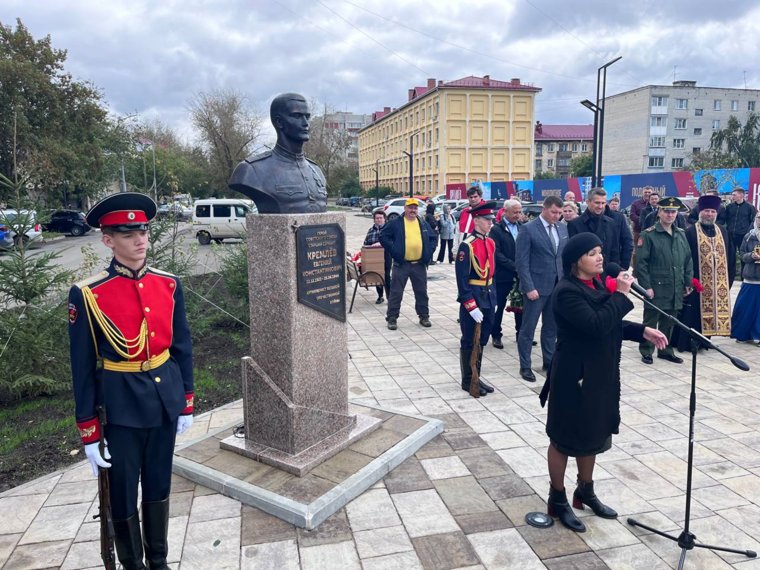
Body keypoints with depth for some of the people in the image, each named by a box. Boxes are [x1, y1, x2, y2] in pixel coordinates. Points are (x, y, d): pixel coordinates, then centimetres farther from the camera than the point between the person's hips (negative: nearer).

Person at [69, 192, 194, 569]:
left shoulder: (169, 285, -2)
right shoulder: (87, 295, -13)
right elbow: (83, 367, -9)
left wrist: (186, 403, 7)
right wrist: (89, 432, -7)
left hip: (164, 399, 4)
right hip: (120, 407, -3)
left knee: (159, 487, 19)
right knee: (123, 495, 13)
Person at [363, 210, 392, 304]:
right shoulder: (371, 230, 14)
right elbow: (365, 244, 15)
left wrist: (380, 243, -27)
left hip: (386, 257, -4)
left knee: (386, 277, -6)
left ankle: (389, 296, 4)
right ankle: (380, 296, 22)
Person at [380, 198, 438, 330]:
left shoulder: (424, 224, 11)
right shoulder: (395, 223, -1)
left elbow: (434, 238, 19)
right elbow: (383, 237, -1)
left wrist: (429, 252, 5)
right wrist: (393, 250, -9)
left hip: (419, 264, 3)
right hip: (401, 264, -3)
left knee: (422, 292, 11)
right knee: (396, 292, 0)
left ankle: (424, 316, 24)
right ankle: (392, 318, 8)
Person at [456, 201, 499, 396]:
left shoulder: (490, 242, 8)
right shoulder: (467, 245, -16)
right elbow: (462, 279, -17)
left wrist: (493, 295, 13)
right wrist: (471, 306, -19)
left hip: (488, 298, 8)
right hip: (473, 298, -7)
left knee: (482, 340, 16)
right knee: (469, 342, 5)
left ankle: (476, 377, 29)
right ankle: (468, 380, 18)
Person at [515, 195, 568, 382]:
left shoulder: (563, 228, 9)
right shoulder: (528, 229, -9)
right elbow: (521, 262, -12)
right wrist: (529, 288, -16)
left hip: (558, 286, 6)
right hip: (536, 287, -5)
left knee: (551, 327, 14)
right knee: (528, 328, 3)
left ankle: (549, 361, 29)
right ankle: (525, 366, 14)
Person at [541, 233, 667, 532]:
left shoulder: (596, 284, 6)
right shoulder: (567, 292, -20)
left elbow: (611, 324, 14)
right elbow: (596, 325, -29)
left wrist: (642, 331, 1)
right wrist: (621, 294, -22)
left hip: (600, 373, 9)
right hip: (574, 375, -9)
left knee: (593, 432, 20)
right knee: (565, 437, 7)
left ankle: (585, 491, 38)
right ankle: (557, 499, 23)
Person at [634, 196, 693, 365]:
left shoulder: (681, 234, 12)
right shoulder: (648, 235, -7)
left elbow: (688, 261, 16)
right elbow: (641, 263, -11)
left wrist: (688, 283, 11)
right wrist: (646, 286, -15)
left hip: (676, 289, 6)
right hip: (655, 288, -5)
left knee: (669, 322, 14)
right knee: (650, 321, 4)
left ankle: (665, 350, 27)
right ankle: (646, 351, 15)